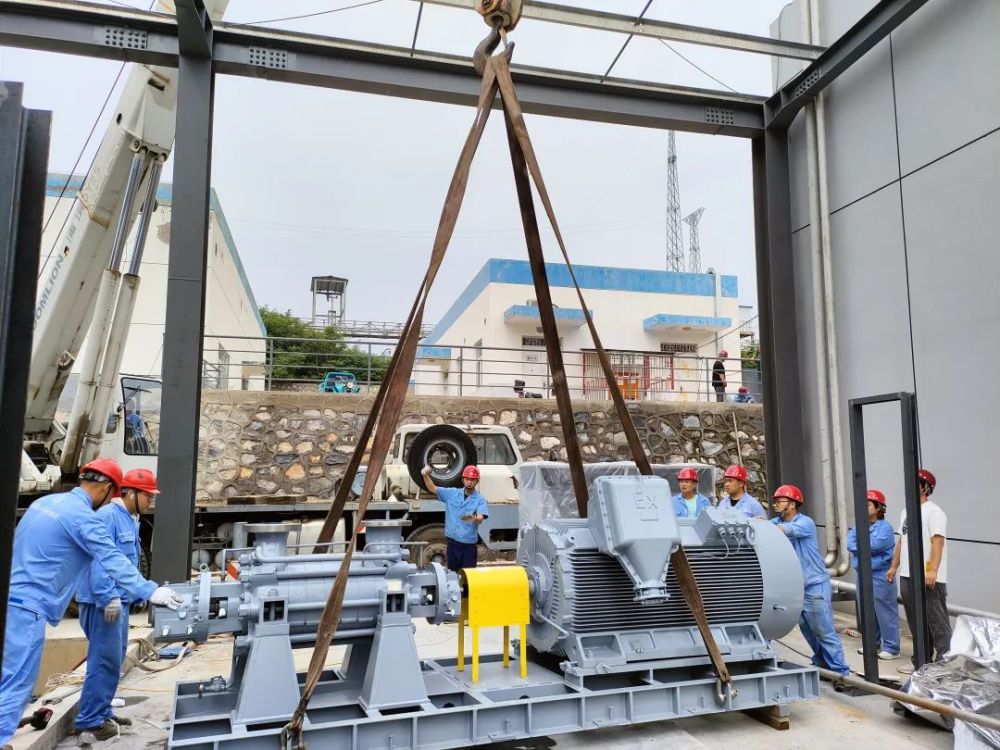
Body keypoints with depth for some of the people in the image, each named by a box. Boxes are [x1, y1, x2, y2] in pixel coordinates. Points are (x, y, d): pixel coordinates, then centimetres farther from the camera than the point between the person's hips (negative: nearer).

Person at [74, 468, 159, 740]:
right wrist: (109, 597, -26)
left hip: (119, 599, 10)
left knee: (114, 658, 15)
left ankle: (102, 712, 25)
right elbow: (99, 560, -23)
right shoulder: (107, 516, -16)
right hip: (103, 602, -10)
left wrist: (130, 594, 20)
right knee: (105, 660, -5)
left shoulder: (130, 519, 14)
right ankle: (89, 719, 5)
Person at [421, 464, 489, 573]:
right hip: (452, 543, 3)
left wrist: (474, 519, -43)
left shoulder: (480, 500, -5)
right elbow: (433, 488, 6)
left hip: (469, 545, -3)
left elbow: (480, 519, -19)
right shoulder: (452, 493, 6)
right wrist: (426, 476, -13)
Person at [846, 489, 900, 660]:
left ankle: (891, 648, 5)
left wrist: (859, 546, -6)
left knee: (885, 613, -2)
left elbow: (874, 546, -21)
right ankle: (872, 642, 26)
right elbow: (850, 545, 0)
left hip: (880, 577, -7)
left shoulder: (885, 527, -9)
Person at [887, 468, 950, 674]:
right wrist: (894, 566, 20)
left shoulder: (933, 511, -10)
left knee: (937, 622, -3)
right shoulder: (906, 511, 16)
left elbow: (937, 542, -19)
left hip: (929, 578, -9)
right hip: (907, 576, 9)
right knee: (916, 623, 16)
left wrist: (933, 570, -26)